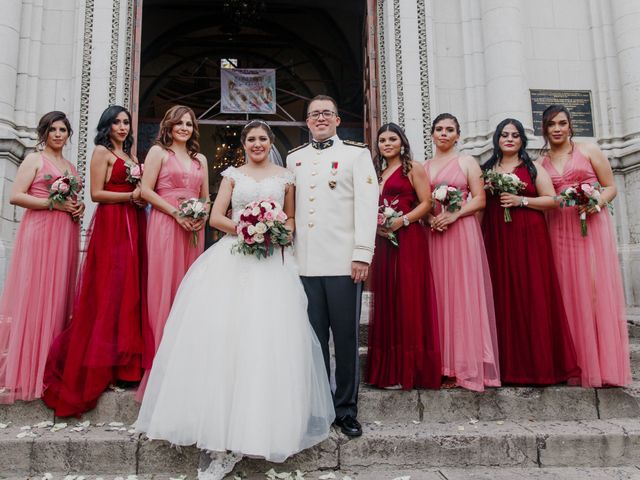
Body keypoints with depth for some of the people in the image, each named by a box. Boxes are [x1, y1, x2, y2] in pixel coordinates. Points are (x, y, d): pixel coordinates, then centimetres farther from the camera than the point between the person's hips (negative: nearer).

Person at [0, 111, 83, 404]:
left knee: (58, 295, 7)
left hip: (66, 235, 6)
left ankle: (52, 365, 14)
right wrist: (53, 203, -14)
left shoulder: (71, 166, 20)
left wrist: (79, 207, 6)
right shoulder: (34, 159, 2)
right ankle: (24, 367, -2)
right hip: (39, 232, -6)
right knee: (32, 295, -8)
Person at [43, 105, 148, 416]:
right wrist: (131, 196, -11)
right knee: (110, 289, -7)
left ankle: (125, 359, 13)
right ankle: (104, 363, 2)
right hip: (111, 224, -7)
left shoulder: (129, 155, 22)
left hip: (132, 224, 7)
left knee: (130, 288, 5)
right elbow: (96, 193, -7)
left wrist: (143, 195, 2)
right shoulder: (102, 151, 1)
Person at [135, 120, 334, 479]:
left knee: (267, 339, -9)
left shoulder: (285, 177, 15)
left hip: (272, 261, 0)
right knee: (222, 336, -10)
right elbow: (216, 217, 7)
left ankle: (260, 429, 1)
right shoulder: (233, 175, 15)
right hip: (233, 259, 0)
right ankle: (225, 441, -5)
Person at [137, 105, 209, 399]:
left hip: (193, 230, 5)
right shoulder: (158, 152, 5)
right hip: (165, 226, -5)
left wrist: (202, 217, -1)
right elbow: (146, 190, -4)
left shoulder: (200, 158, 20)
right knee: (165, 288, -4)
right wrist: (176, 212, -13)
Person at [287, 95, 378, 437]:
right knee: (313, 338, 5)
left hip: (344, 261, -3)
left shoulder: (356, 153, 8)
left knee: (346, 338, 3)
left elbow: (367, 203, -2)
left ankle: (346, 410, 15)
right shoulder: (293, 158, 20)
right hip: (305, 262, 3)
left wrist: (362, 253, -11)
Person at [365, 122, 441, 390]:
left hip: (408, 240, -6)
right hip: (382, 241, 6)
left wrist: (402, 221, -17)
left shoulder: (412, 168, 3)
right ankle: (389, 369, 12)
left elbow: (426, 202, -5)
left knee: (408, 299, -5)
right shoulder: (378, 172, 20)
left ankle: (409, 370, 3)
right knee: (386, 300, 5)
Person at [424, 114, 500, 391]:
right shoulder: (423, 167, 17)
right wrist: (429, 218, -7)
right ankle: (442, 363, 6)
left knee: (463, 293, -5)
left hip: (461, 231, -3)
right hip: (433, 233, 3)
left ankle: (466, 365, 1)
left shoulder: (467, 162, 7)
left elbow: (480, 199, 0)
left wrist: (454, 214, -15)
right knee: (438, 294, 1)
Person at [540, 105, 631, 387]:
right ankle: (579, 365, 8)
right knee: (570, 294, 1)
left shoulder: (589, 150, 7)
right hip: (560, 231, 2)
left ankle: (605, 366, 2)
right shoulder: (540, 164, 13)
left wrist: (598, 201, -14)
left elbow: (611, 187, 5)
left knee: (599, 291, -4)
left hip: (593, 225, -2)